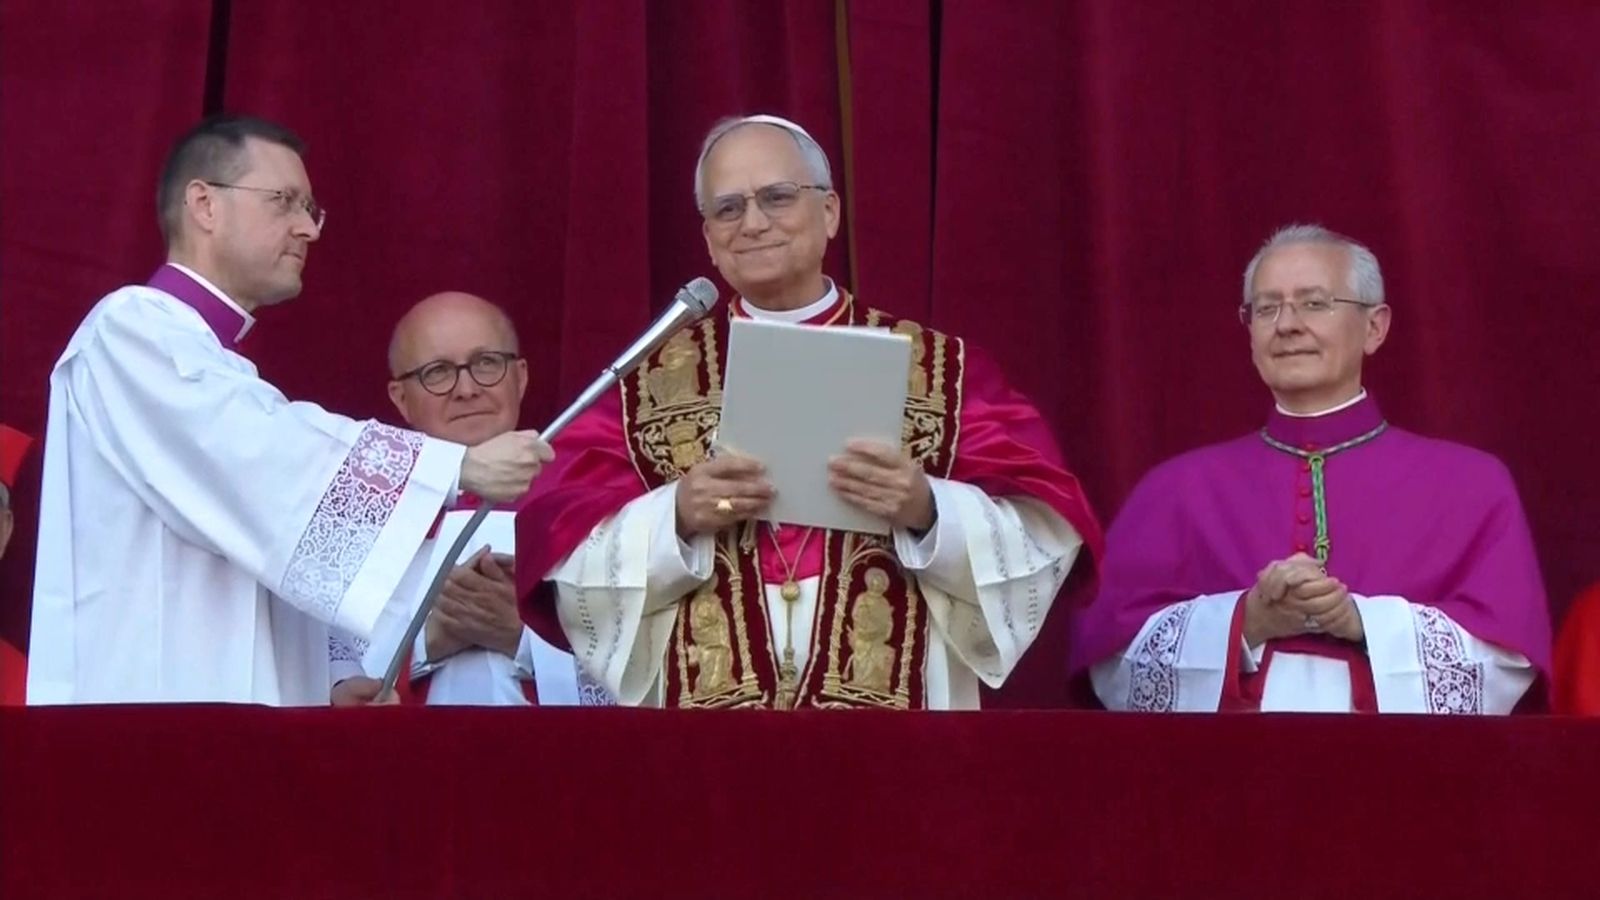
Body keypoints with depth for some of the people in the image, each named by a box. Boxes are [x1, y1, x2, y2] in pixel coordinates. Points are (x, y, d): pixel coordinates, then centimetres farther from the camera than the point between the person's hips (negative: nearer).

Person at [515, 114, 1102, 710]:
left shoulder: (939, 370, 2)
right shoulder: (650, 381, 4)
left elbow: (1040, 542, -5)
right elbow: (573, 563, -4)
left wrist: (927, 511, -20)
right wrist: (677, 519, -19)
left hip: (890, 710, 0)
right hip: (704, 701, 0)